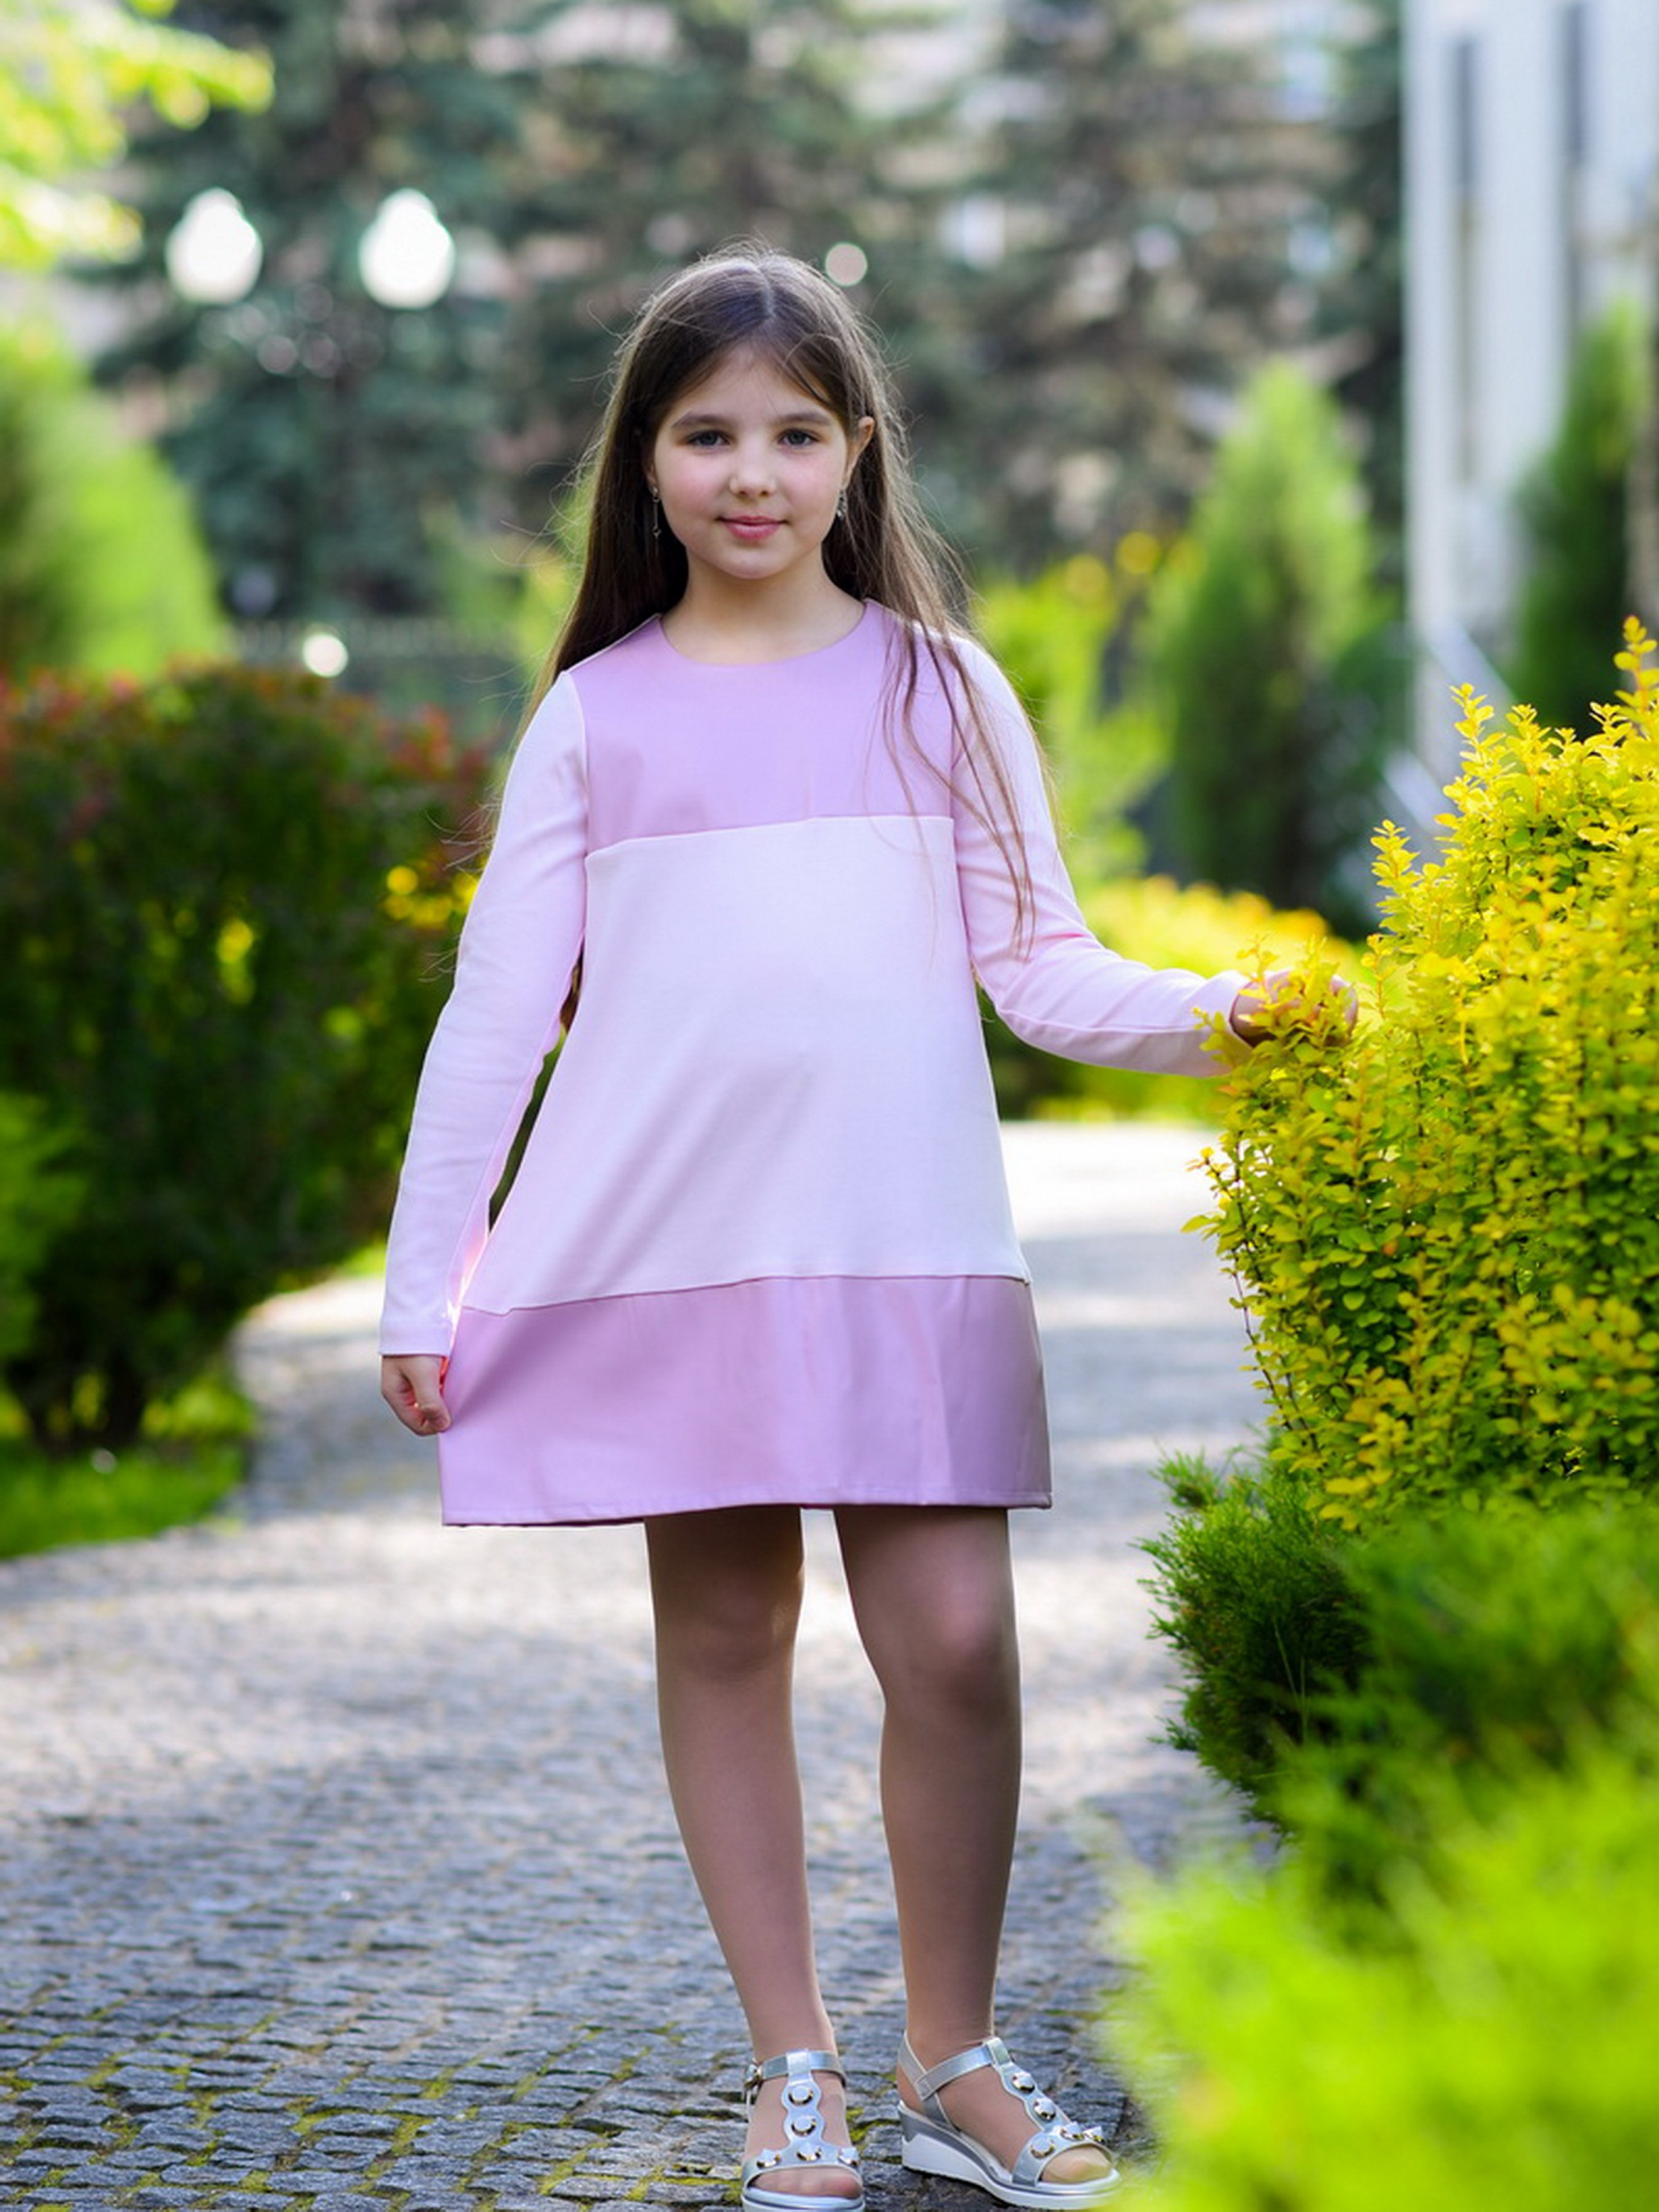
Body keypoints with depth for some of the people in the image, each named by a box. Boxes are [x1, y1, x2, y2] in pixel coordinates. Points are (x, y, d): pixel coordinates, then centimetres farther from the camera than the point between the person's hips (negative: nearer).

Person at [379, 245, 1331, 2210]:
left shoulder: (938, 688, 10)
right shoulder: (596, 719, 9)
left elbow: (1039, 965, 9)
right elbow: (497, 1010, 9)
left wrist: (1210, 1011, -9)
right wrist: (424, 1286, 5)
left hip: (904, 1240, 0)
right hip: (664, 1242, 0)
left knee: (954, 1639, -8)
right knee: (722, 1641, 4)